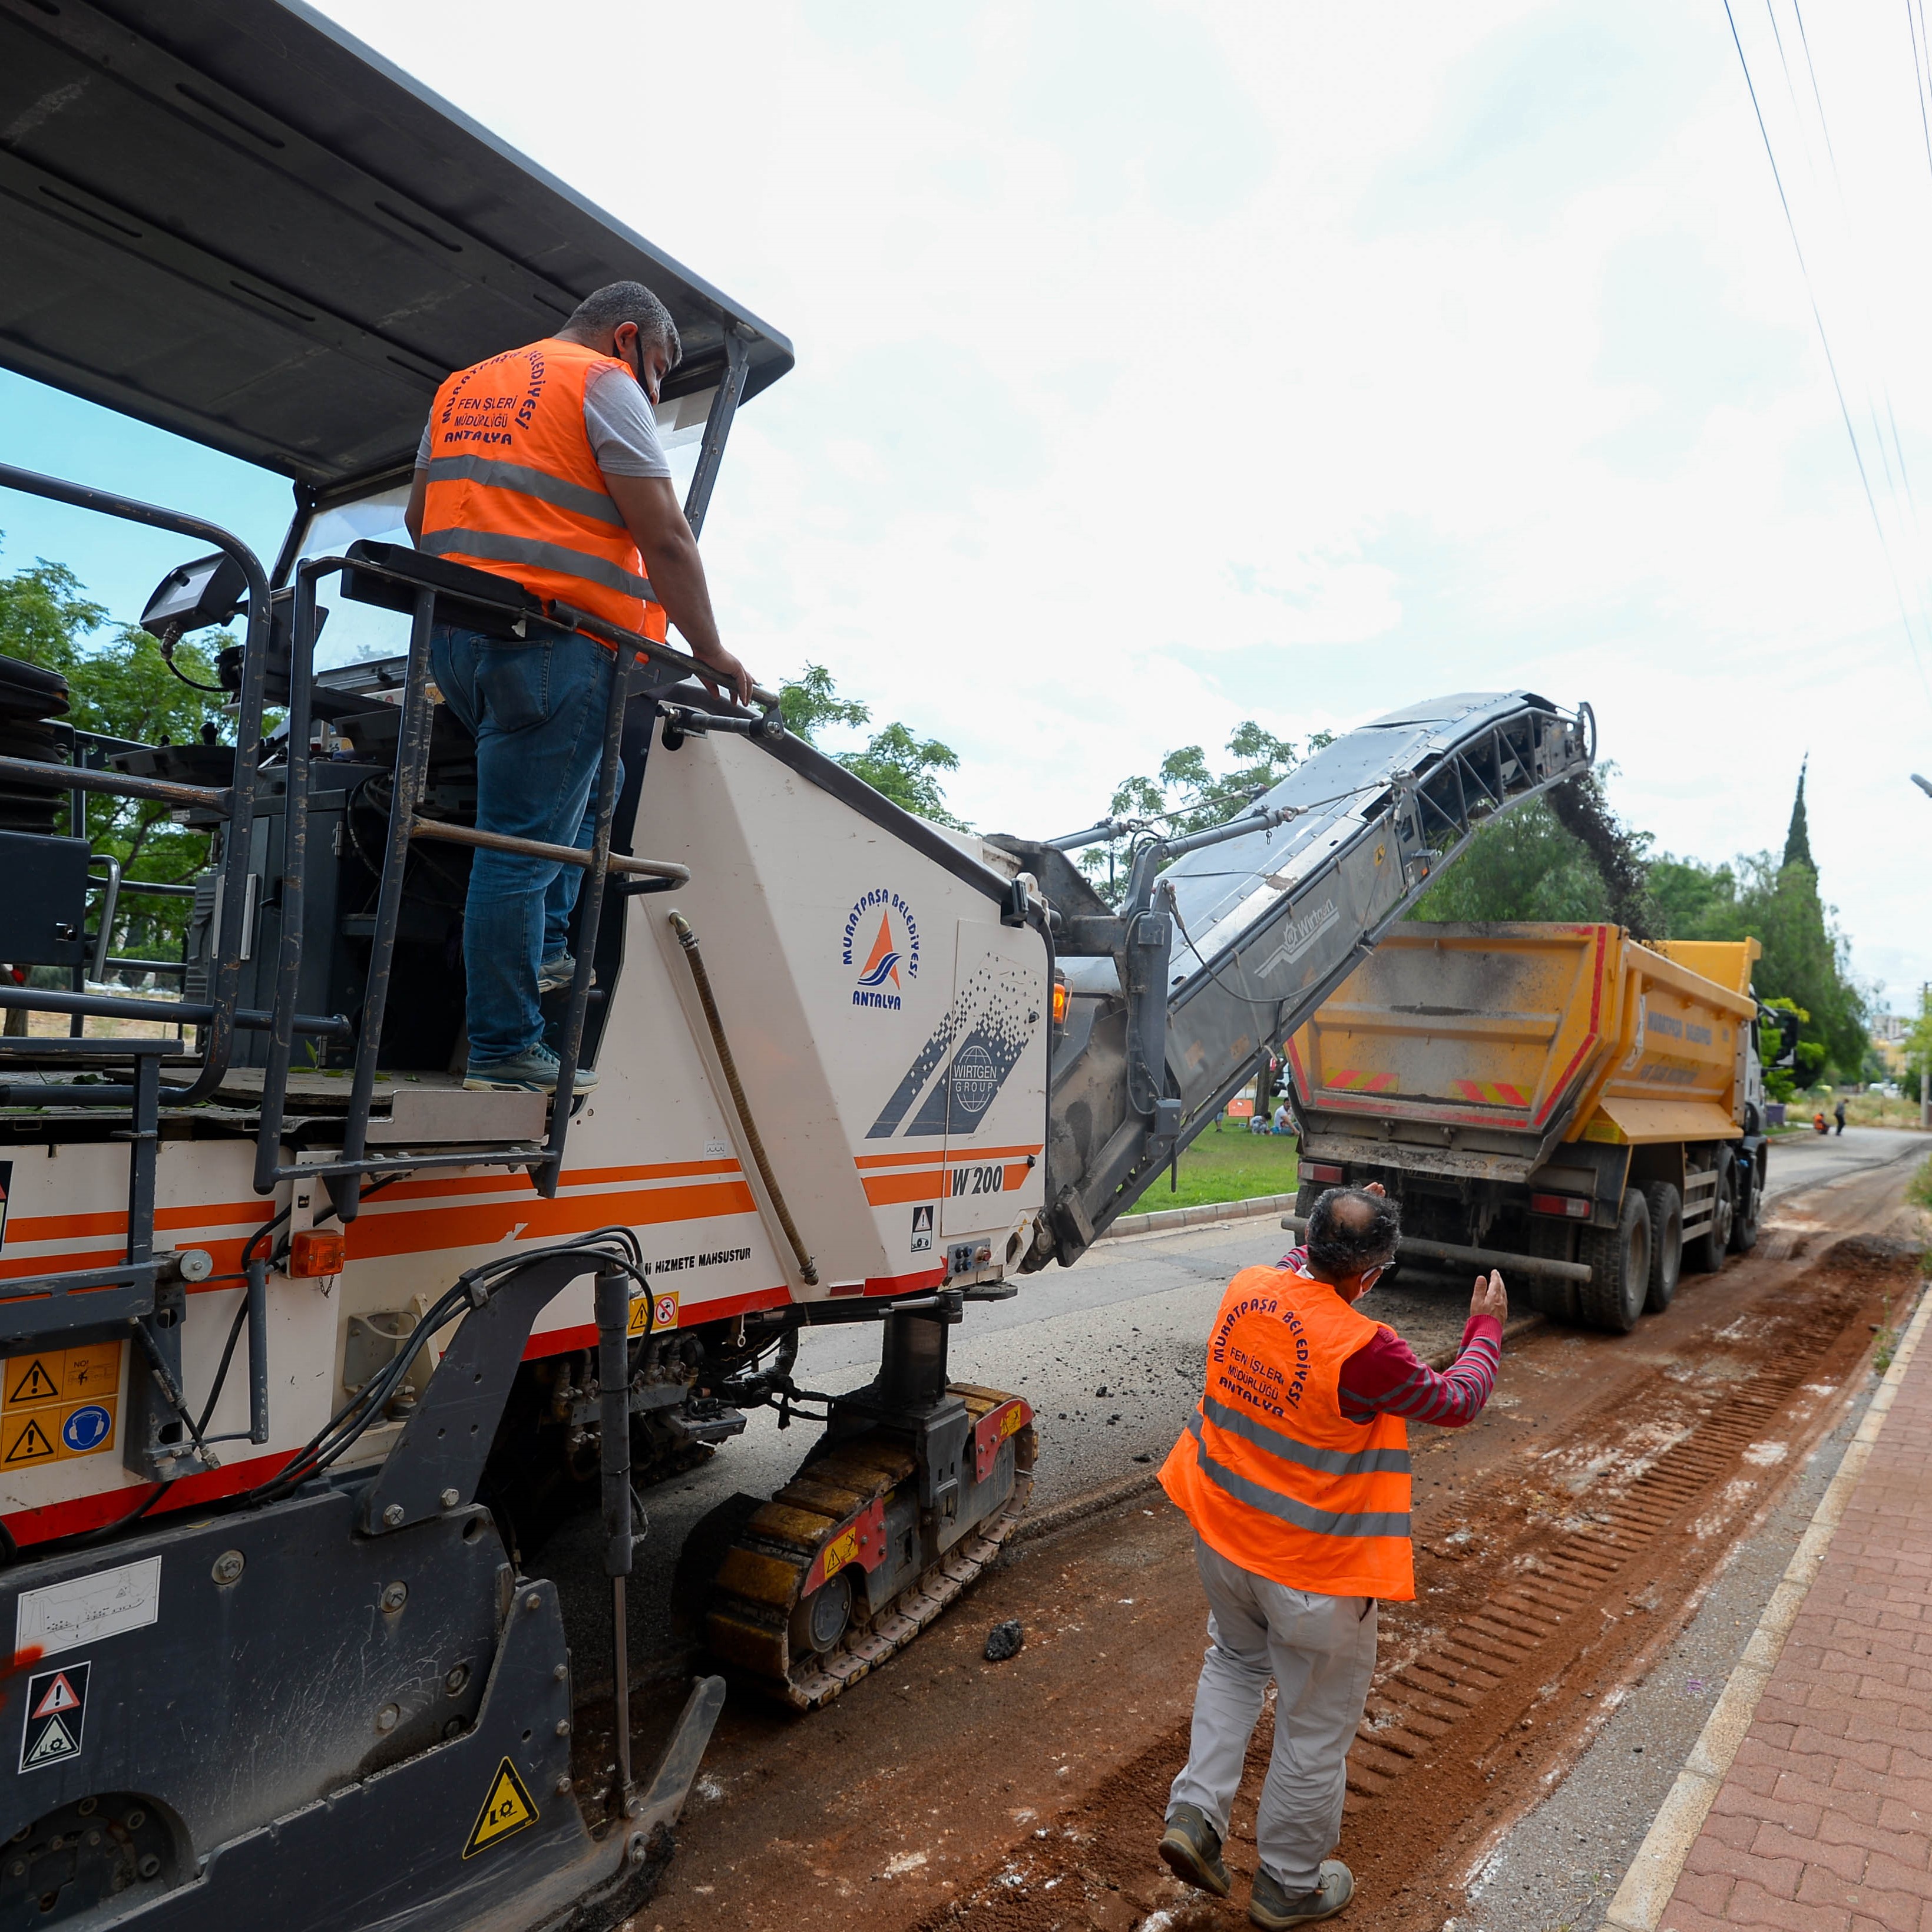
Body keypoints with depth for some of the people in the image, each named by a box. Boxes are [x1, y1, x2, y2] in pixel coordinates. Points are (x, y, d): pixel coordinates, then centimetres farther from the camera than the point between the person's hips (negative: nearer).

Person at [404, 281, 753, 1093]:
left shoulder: (463, 386, 25)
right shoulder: (604, 384, 1)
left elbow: (419, 517, 30)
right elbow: (665, 540, -6)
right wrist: (711, 652, 1)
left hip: (453, 637, 8)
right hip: (550, 644, -8)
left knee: (582, 784, 23)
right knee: (522, 847, -7)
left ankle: (544, 952, 13)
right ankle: (505, 1050, -2)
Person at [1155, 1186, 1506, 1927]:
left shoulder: (1246, 1289, -12)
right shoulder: (1365, 1350, -30)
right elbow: (1456, 1402, -10)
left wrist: (1335, 1230, 20)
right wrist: (1487, 1327, 6)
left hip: (1221, 1537, 6)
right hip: (1313, 1568, -6)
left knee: (1235, 1661, 32)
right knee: (1315, 1727, 17)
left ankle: (1194, 1812, 25)